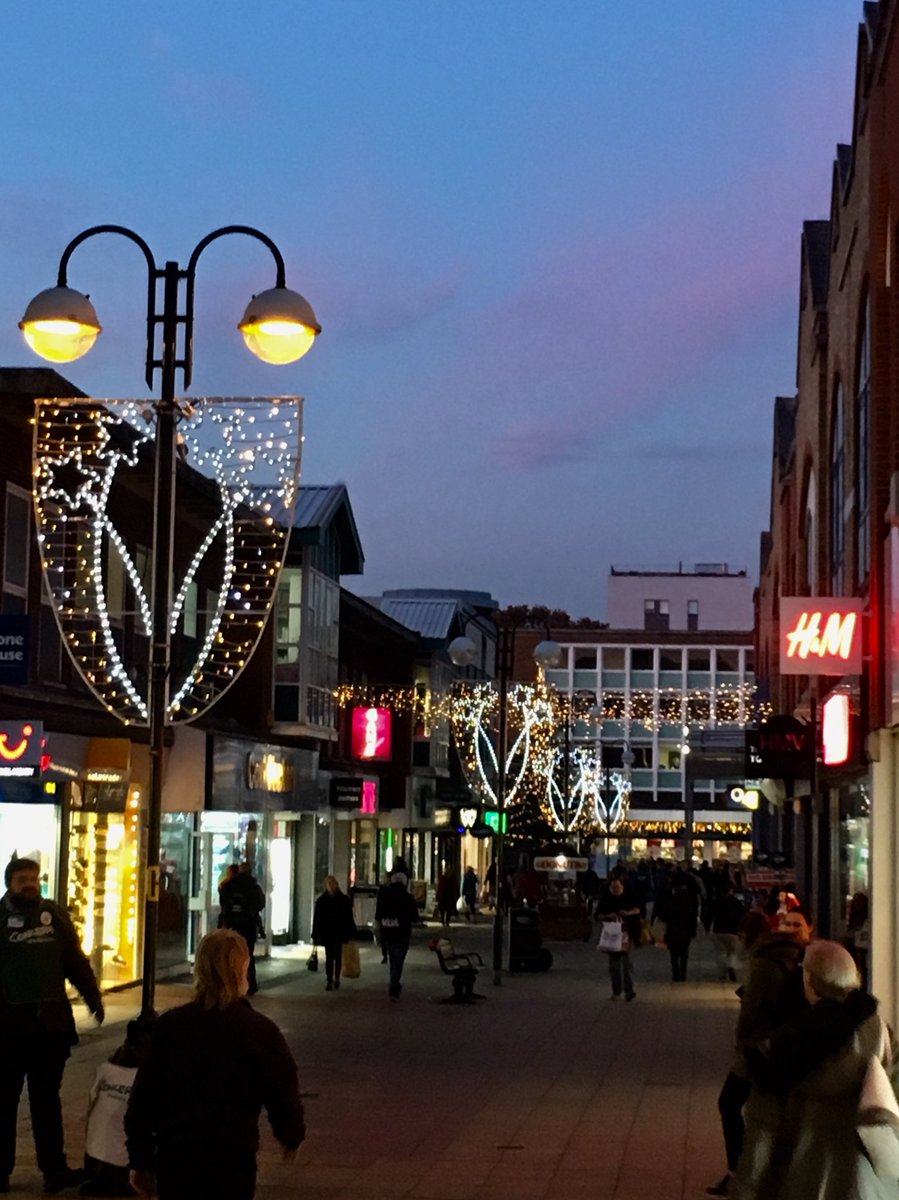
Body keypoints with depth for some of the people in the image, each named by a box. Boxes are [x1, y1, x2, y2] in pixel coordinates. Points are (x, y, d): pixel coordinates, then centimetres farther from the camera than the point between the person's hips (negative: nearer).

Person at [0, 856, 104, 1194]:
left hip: (50, 1020, 3)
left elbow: (75, 960, 9)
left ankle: (54, 1169, 15)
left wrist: (92, 995, -2)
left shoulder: (55, 916, 6)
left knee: (46, 1098, 11)